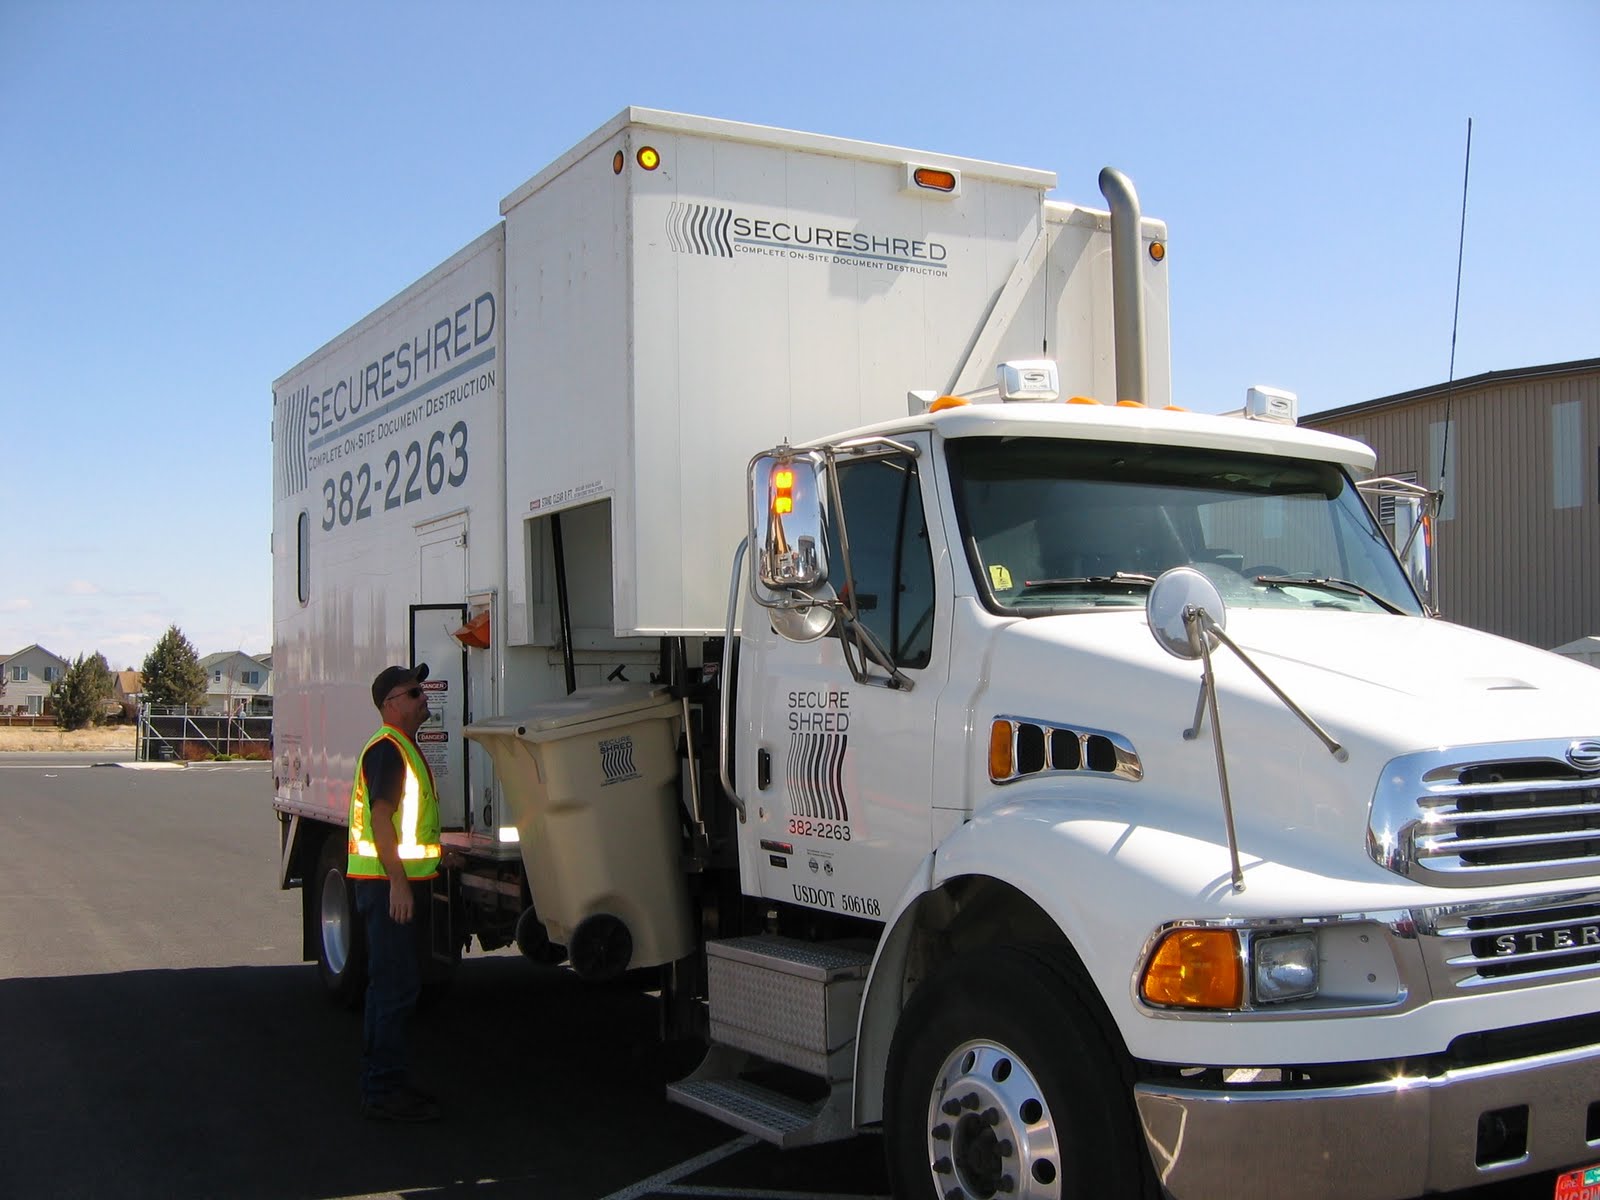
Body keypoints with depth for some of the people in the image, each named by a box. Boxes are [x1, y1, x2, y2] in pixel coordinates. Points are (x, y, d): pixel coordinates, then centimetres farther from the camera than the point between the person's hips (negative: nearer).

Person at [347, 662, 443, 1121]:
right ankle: (383, 1091, -4)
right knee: (396, 984, -9)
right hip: (388, 883, -11)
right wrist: (398, 882, -26)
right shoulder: (387, 749, -15)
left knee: (390, 983, 15)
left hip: (397, 881, 11)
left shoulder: (403, 748, 18)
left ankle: (382, 1082, 23)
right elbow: (381, 817, -22)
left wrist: (433, 855, 29)